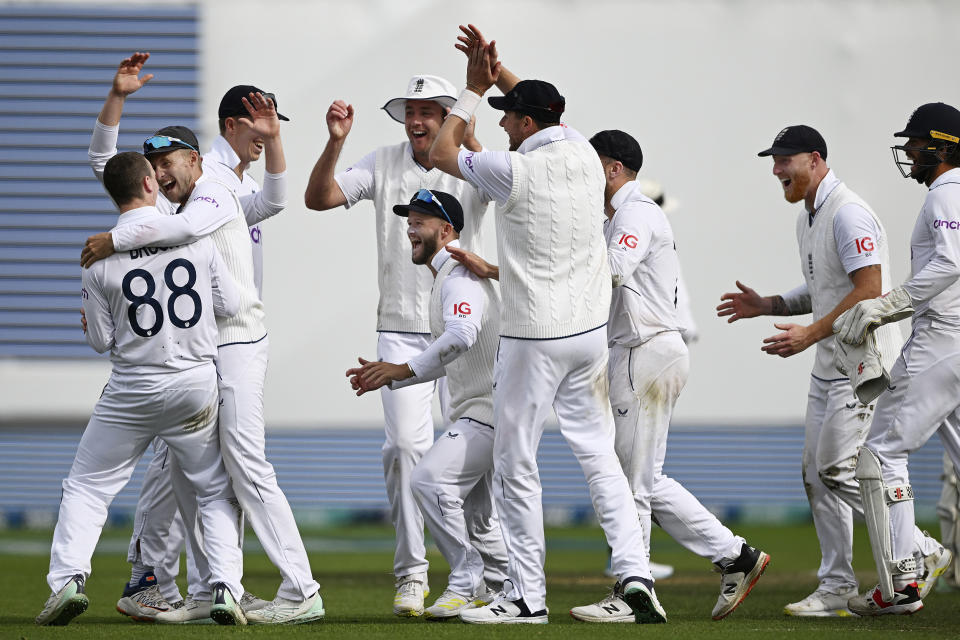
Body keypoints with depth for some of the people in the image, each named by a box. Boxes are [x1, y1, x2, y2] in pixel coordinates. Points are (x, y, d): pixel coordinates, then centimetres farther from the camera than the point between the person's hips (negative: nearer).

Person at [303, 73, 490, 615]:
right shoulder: (384, 165, 4)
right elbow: (318, 199, -2)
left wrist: (469, 141, -36)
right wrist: (336, 142, -17)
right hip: (401, 331, 1)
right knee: (406, 444, -9)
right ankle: (412, 574, -2)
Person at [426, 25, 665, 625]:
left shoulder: (515, 169, -15)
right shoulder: (584, 154, 3)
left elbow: (442, 152, 2)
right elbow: (542, 107, 25)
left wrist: (475, 88, 8)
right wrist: (498, 73, 22)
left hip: (534, 338, -6)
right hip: (590, 330, 6)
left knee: (516, 465, 2)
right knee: (599, 453, 11)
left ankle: (526, 596, 5)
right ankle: (634, 569, -4)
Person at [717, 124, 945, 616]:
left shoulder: (848, 214, -17)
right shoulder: (807, 219, 15)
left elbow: (869, 291, -24)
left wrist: (810, 334, -24)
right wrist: (768, 306, 13)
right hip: (829, 366, 10)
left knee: (838, 470, -14)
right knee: (817, 474, 7)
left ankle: (919, 552, -2)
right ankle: (836, 587, 10)